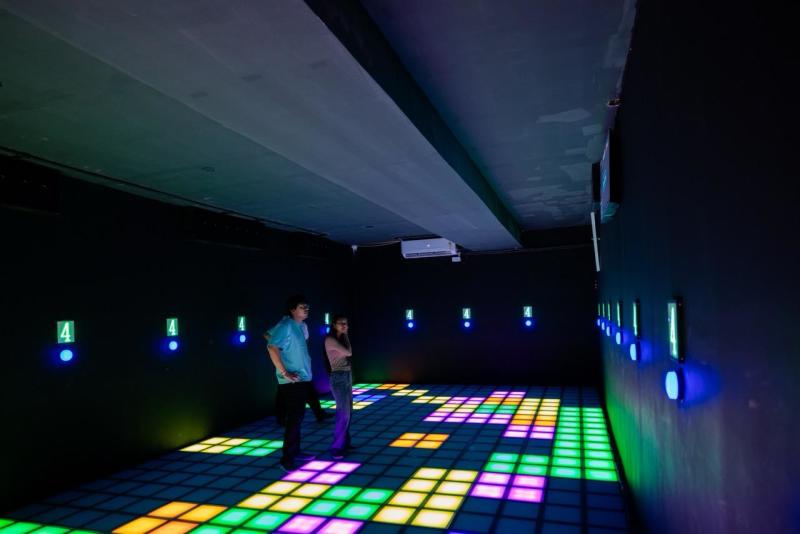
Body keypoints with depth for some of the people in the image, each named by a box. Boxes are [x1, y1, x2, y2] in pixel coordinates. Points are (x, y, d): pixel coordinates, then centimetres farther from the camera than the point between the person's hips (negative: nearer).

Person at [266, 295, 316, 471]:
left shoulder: (300, 325, 11)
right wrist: (284, 373, -25)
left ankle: (295, 451, 29)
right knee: (294, 419, -7)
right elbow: (272, 347, -27)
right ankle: (287, 458, 1)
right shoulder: (286, 325, -16)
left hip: (302, 378, 9)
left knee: (297, 417, 17)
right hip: (292, 381, -9)